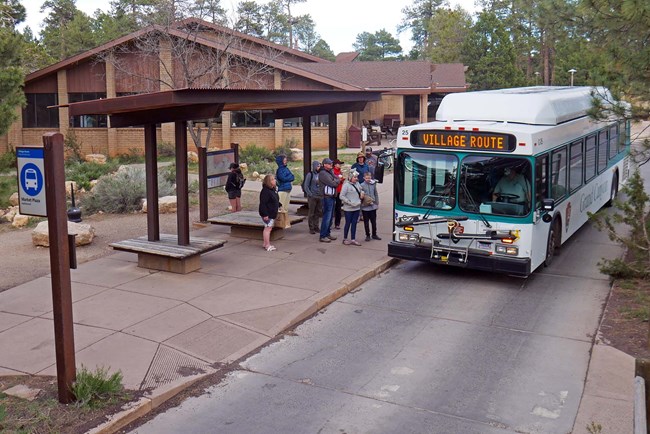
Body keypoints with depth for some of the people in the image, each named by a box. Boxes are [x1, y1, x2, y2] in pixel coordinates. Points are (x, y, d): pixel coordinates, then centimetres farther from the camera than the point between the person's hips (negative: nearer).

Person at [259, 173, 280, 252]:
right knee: (268, 228, -7)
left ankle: (266, 243, 24)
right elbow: (263, 203, -24)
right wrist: (265, 214, -25)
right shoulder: (265, 191, -20)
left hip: (272, 213, 10)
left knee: (269, 228, 15)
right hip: (267, 214, -10)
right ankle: (267, 245, -4)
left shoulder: (273, 190, 11)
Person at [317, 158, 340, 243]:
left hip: (331, 197, 10)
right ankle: (323, 236, -5)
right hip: (327, 197, -10)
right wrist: (336, 181, 1)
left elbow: (337, 180, 14)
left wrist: (335, 181, -6)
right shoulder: (323, 173, -12)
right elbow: (332, 183, -17)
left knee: (330, 217, 15)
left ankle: (327, 233, 25)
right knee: (327, 217, -9)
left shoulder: (330, 172, 19)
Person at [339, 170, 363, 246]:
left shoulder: (357, 184, 7)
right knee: (348, 223, 4)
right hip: (348, 208, -6)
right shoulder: (346, 185, -12)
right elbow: (342, 196, -16)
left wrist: (362, 194, 2)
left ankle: (353, 239, 16)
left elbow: (361, 191, 25)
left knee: (354, 223, 9)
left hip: (357, 208, 6)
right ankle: (345, 239, 18)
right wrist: (350, 203, -19)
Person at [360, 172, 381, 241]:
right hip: (365, 207, -3)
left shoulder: (373, 184, 3)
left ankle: (374, 234, 25)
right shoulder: (362, 185, -7)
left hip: (373, 206, 3)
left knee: (374, 221, 12)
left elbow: (376, 194, 9)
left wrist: (377, 203, 8)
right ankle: (367, 235, 17)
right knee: (366, 222, 6)